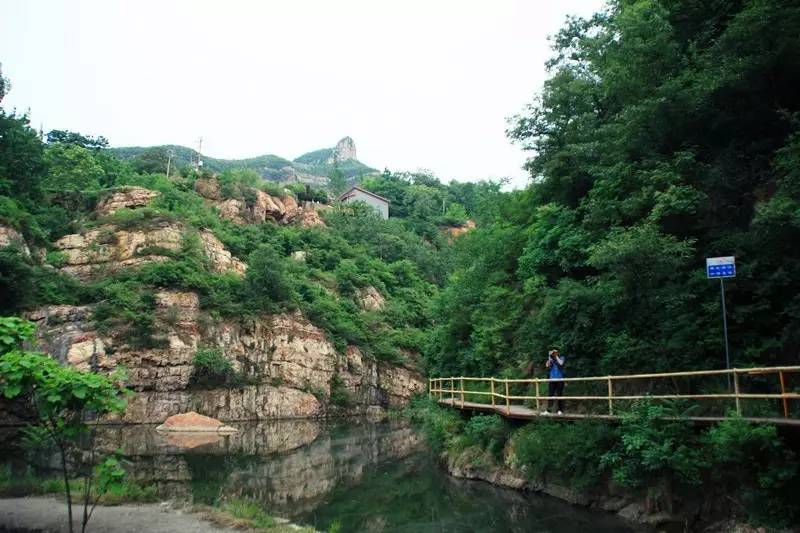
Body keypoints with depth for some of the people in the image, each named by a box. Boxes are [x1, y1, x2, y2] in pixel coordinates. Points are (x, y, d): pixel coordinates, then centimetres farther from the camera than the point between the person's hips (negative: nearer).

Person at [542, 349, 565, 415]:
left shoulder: (561, 358, 3)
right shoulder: (550, 359, 10)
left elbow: (561, 363, -17)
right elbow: (547, 365, -5)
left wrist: (556, 356, -10)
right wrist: (550, 357, -9)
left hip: (560, 379, -2)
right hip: (552, 379, 2)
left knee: (559, 394, 0)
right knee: (550, 394, -2)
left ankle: (559, 410, 7)